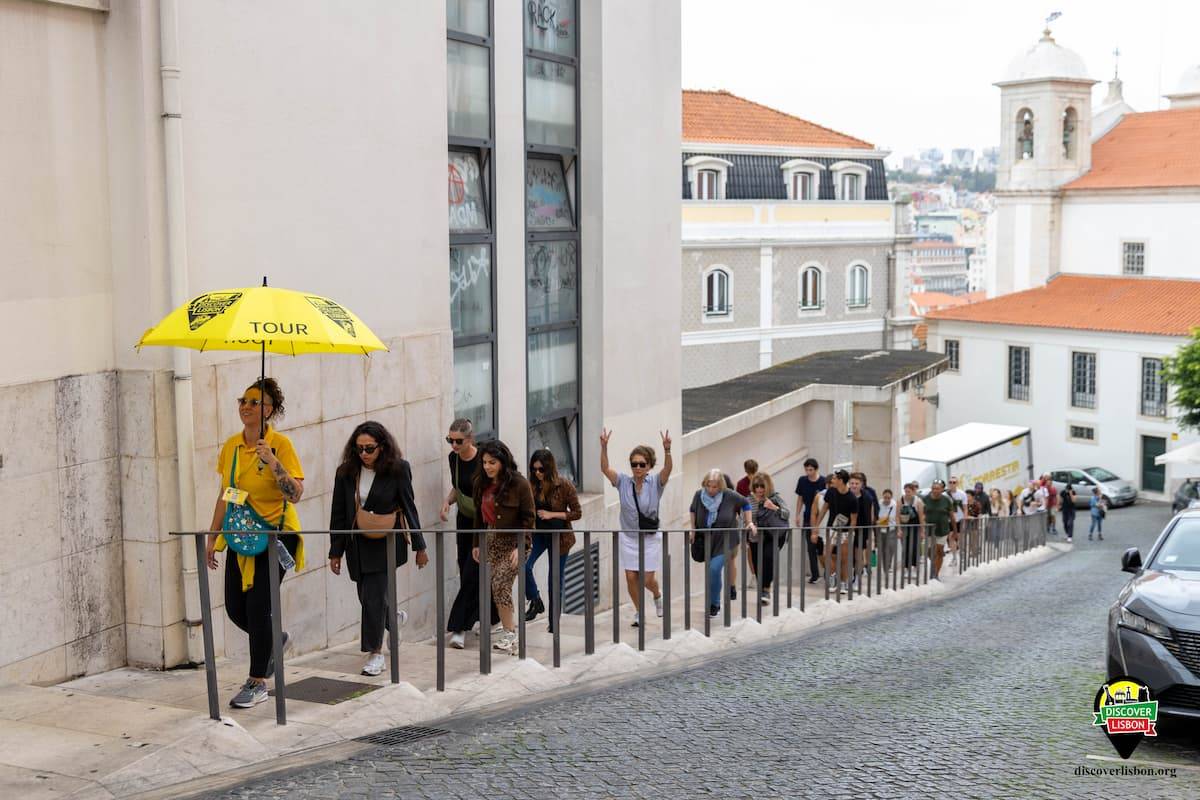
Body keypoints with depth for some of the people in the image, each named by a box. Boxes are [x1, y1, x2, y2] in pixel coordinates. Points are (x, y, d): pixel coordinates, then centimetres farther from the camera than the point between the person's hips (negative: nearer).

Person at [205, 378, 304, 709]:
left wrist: (273, 463, -30)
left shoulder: (280, 444, -12)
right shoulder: (231, 446, 6)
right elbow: (225, 495, 14)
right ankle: (275, 640, 36)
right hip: (242, 535, 6)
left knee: (257, 605, -10)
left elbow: (296, 495, -18)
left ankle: (257, 682, 3)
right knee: (235, 607, 5)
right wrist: (213, 536, 12)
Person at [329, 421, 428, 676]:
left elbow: (409, 508, -1)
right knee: (368, 596, 13)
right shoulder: (346, 472, 0)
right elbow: (338, 514, 4)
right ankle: (393, 617, 45)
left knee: (373, 596, -9)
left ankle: (375, 652, 3)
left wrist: (419, 546, 2)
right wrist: (335, 551, 3)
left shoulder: (398, 470, -8)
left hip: (386, 545, -4)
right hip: (357, 546, 4)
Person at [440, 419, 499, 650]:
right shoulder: (453, 458, 1)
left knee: (471, 574, -10)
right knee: (466, 570, 10)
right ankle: (492, 618, 26)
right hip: (464, 520, 7)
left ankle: (459, 628, -8)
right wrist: (448, 501, -1)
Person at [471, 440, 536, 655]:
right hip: (490, 542, 6)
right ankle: (510, 628, 15)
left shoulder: (519, 484, -12)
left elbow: (529, 517, -10)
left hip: (512, 543, -6)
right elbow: (479, 515, 13)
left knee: (500, 586, -14)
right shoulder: (481, 483, 5)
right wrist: (477, 543, 11)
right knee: (496, 588, 4)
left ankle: (509, 634, -5)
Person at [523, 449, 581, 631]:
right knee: (524, 565, -23)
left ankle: (553, 625, 19)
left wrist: (552, 514, -19)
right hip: (537, 533, 3)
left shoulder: (564, 486, -14)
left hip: (559, 536, -3)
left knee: (556, 581, 5)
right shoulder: (532, 486, -5)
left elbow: (577, 513, -9)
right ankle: (536, 602, 2)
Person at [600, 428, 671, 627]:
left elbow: (668, 469, -23)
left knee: (648, 579, -2)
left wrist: (667, 450, -41)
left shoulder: (655, 482, -6)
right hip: (628, 537, 2)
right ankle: (639, 612, 21)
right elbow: (605, 468, -15)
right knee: (631, 577, 0)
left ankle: (658, 596, 32)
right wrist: (604, 447, -30)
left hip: (651, 537, -2)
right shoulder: (623, 482, -2)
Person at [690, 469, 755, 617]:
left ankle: (714, 604, -3)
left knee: (715, 569, -18)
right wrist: (693, 529, 7)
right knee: (712, 571, 10)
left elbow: (745, 504, 4)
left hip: (725, 542, -4)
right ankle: (716, 603, 28)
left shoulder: (730, 496, -15)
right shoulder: (699, 495, -7)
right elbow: (693, 510, 13)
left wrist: (749, 523, 0)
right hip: (707, 542, 4)